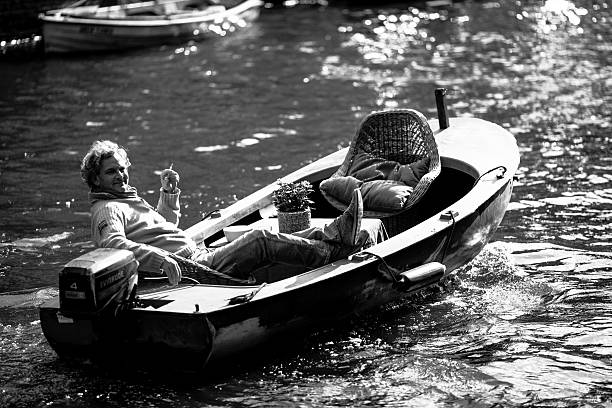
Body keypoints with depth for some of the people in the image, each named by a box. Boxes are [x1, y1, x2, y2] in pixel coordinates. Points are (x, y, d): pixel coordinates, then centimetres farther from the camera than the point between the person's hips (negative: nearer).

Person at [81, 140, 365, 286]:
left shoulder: (129, 198, 24)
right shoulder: (107, 209, -7)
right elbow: (113, 243, -28)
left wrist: (169, 195, 22)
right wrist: (159, 258, -43)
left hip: (202, 256, 10)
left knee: (268, 243, 3)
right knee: (261, 241, -15)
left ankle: (328, 236, 7)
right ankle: (332, 250, -9)